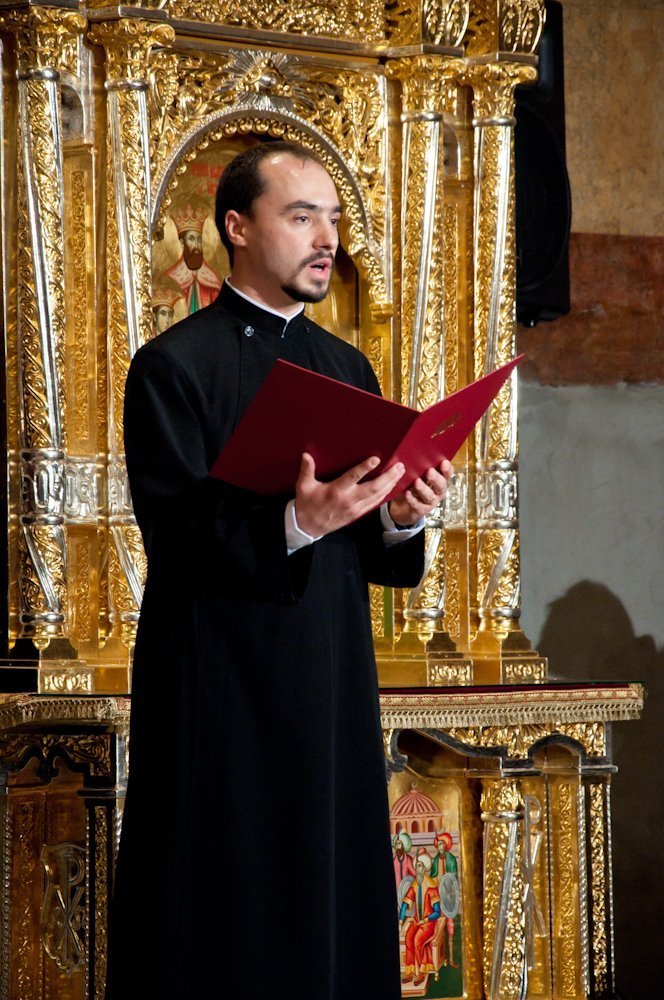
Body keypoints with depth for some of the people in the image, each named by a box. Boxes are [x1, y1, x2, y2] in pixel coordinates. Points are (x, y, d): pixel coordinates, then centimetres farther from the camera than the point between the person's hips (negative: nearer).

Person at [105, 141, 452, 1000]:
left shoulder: (347, 369, 15)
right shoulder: (174, 366, -5)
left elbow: (373, 557, 14)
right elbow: (179, 540, -14)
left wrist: (398, 518, -8)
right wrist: (295, 523, -29)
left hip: (336, 695, 6)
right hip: (222, 695, -6)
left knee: (334, 925, 5)